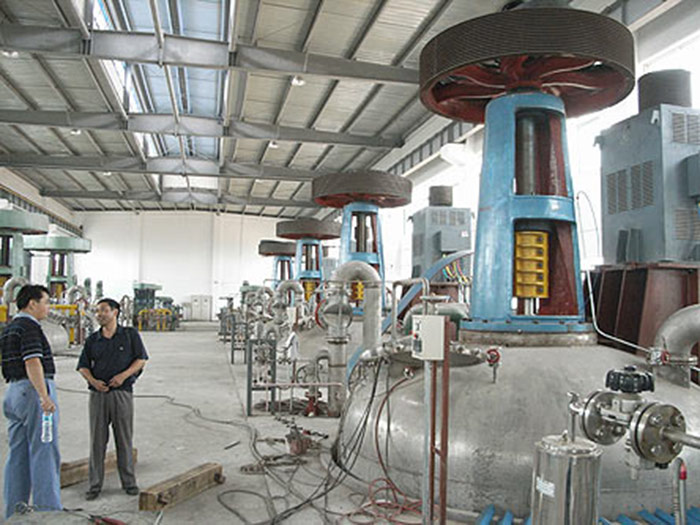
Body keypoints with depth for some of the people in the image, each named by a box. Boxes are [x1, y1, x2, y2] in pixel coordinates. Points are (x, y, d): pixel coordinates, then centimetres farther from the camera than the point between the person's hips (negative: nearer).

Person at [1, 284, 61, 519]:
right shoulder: (29, 326, -13)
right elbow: (32, 363, -24)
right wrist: (45, 397, -31)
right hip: (34, 392, -10)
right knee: (45, 453, -6)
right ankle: (48, 510, -4)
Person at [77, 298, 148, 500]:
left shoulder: (130, 334, 3)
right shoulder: (92, 340, 10)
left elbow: (141, 359, 2)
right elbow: (83, 366, 9)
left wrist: (123, 375, -12)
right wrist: (93, 381, -10)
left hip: (122, 392, -2)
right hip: (98, 394, 2)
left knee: (124, 439, 4)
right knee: (97, 439, 4)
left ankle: (129, 482, 15)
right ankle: (95, 484, 14)